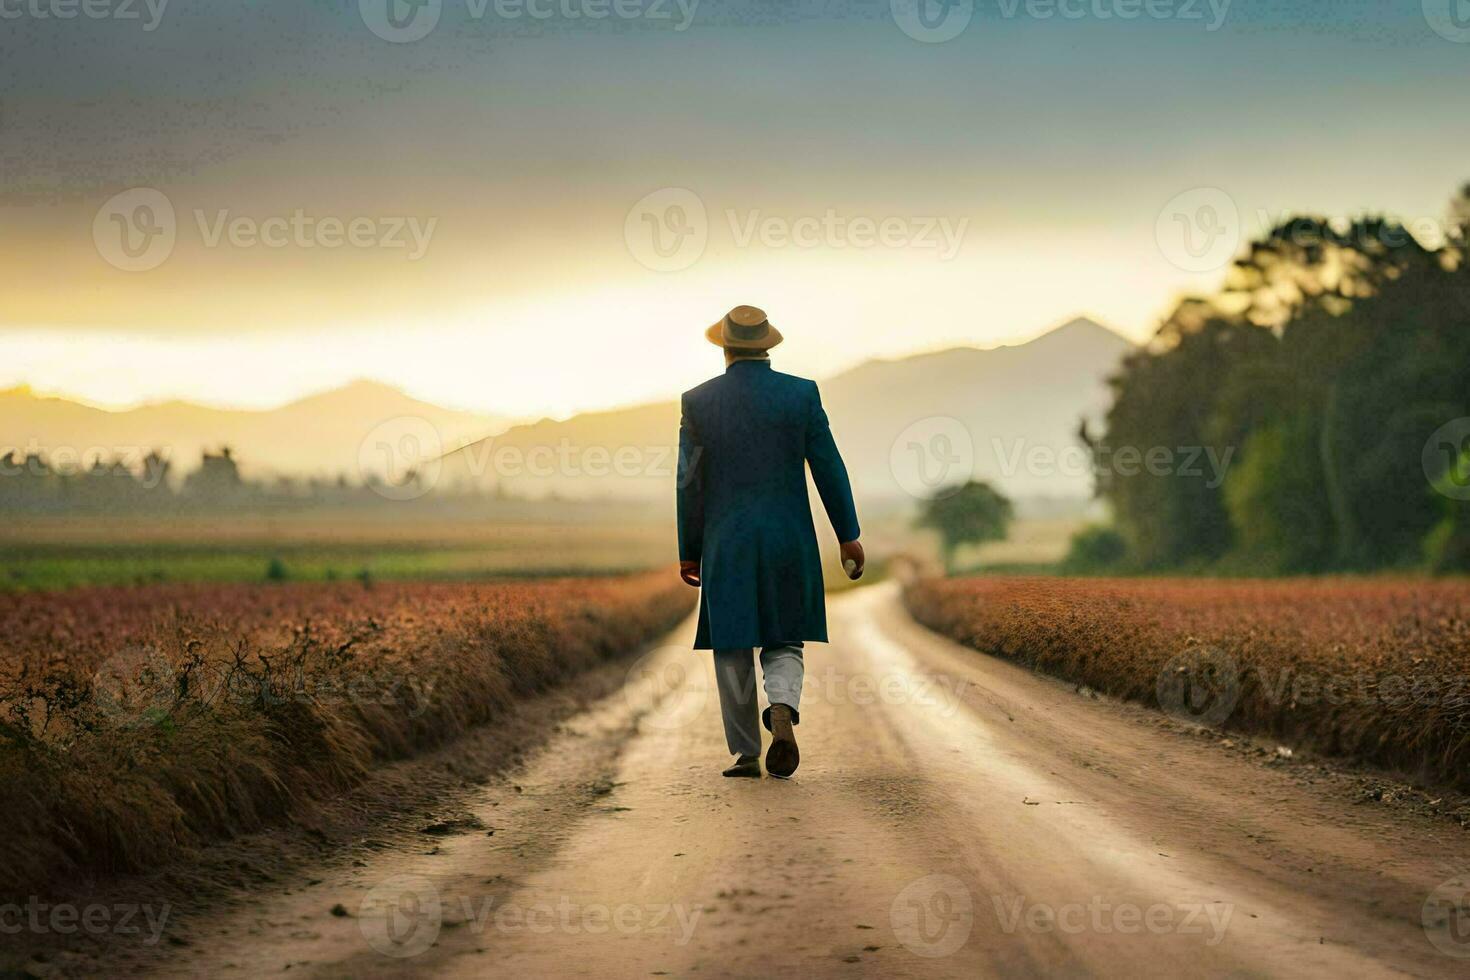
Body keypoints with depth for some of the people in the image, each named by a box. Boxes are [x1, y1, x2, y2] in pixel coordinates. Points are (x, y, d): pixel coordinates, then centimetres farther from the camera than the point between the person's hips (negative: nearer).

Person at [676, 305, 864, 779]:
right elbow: (829, 467, -2)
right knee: (783, 642, 10)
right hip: (790, 542, 0)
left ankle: (746, 753, 10)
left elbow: (690, 484, -1)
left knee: (732, 650, 10)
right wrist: (848, 535, 6)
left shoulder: (698, 401, -2)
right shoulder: (801, 393, -2)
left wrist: (688, 553, 7)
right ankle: (782, 713, -18)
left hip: (726, 545, 0)